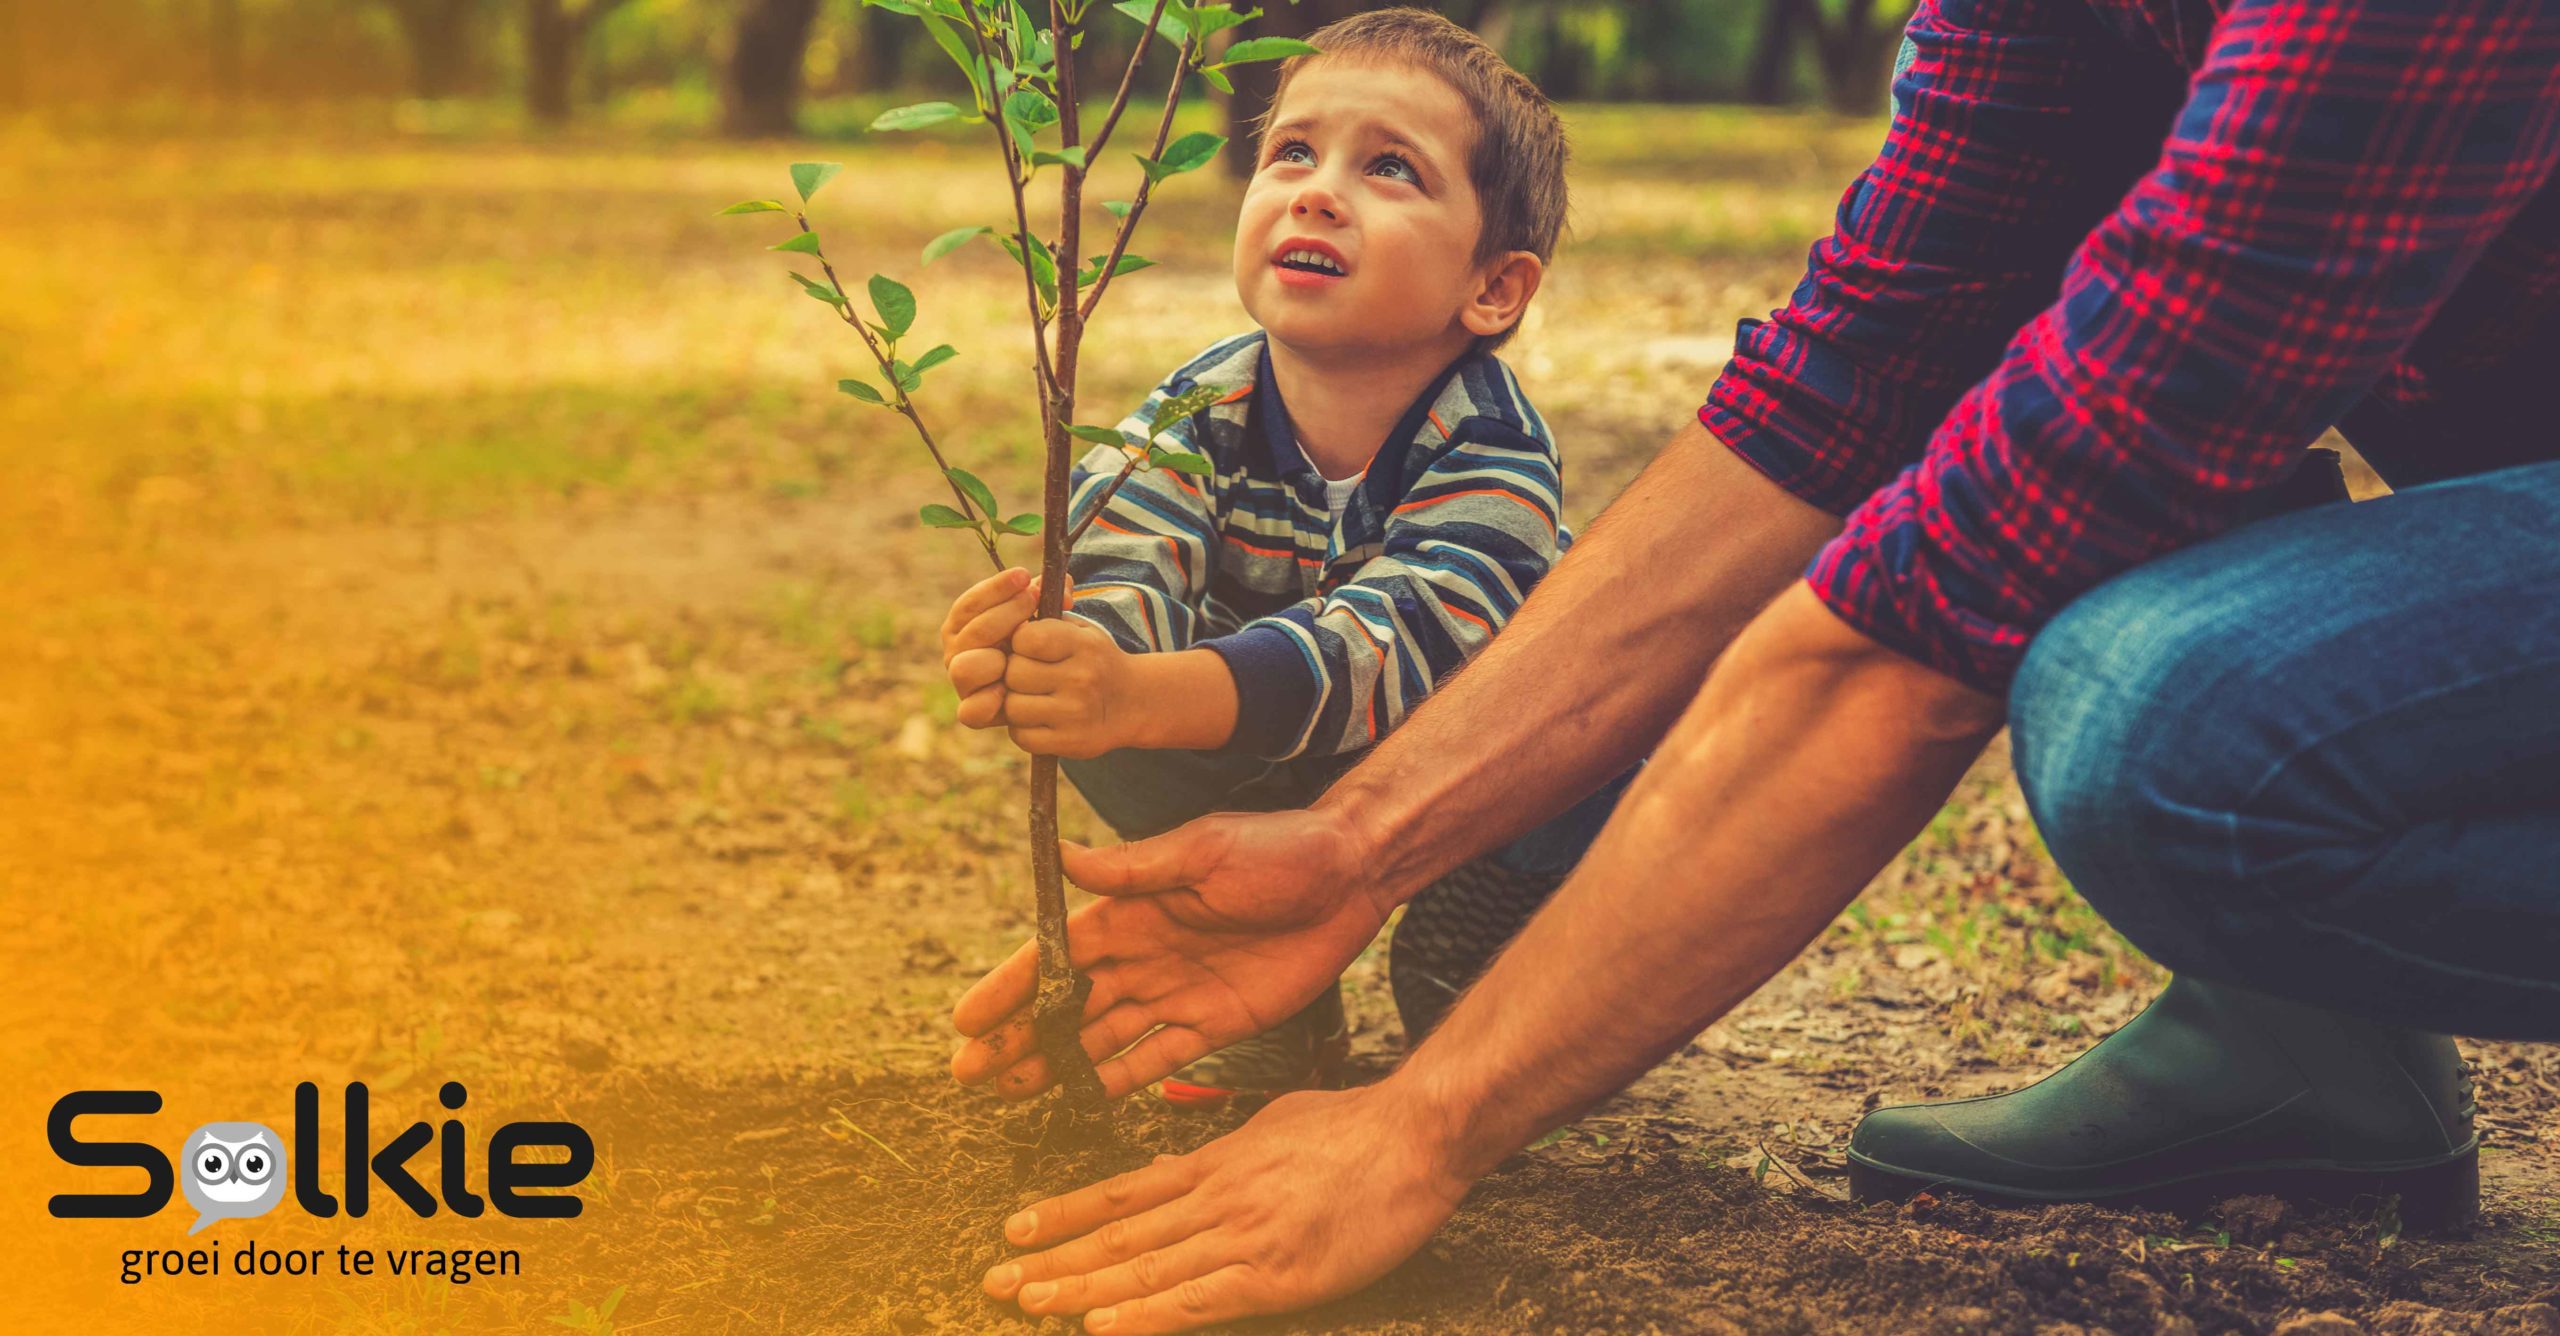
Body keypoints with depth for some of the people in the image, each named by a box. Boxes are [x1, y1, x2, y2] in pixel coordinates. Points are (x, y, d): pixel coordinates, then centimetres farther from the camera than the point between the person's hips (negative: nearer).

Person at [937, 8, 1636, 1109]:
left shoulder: (1491, 449, -32)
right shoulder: (1198, 417, -20)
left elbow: (1390, 644, -48)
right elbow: (1120, 580, -35)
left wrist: (1143, 696, -66)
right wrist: (1038, 653, -62)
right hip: (1280, 780, 3)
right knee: (1090, 723, -22)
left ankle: (1464, 987, -3)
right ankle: (1285, 1005, -2)